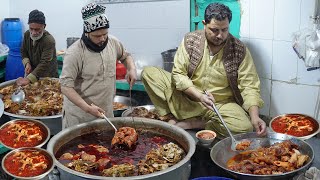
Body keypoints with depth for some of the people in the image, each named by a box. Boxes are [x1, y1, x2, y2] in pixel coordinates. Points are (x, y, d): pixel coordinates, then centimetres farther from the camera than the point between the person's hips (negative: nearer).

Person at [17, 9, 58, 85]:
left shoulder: (49, 40, -28)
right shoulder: (27, 34, -4)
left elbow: (45, 63, -35)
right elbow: (23, 51, 11)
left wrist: (29, 79, -43)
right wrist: (27, 63, -10)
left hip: (48, 76, -5)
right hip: (32, 72, 5)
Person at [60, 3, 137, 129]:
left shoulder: (113, 42, -3)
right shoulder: (74, 53, -21)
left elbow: (125, 56, 17)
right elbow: (66, 86, -22)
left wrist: (132, 69, -4)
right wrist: (87, 108, -30)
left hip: (106, 110, 5)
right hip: (80, 112, -5)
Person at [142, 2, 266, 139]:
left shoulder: (239, 50, -11)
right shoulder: (190, 40, -9)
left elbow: (249, 85, -13)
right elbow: (178, 73, -10)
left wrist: (255, 116, -29)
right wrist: (199, 95, -26)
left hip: (221, 104, 0)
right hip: (187, 97, 1)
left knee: (244, 127, -32)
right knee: (148, 72, -11)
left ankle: (185, 123, -16)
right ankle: (171, 119, -18)